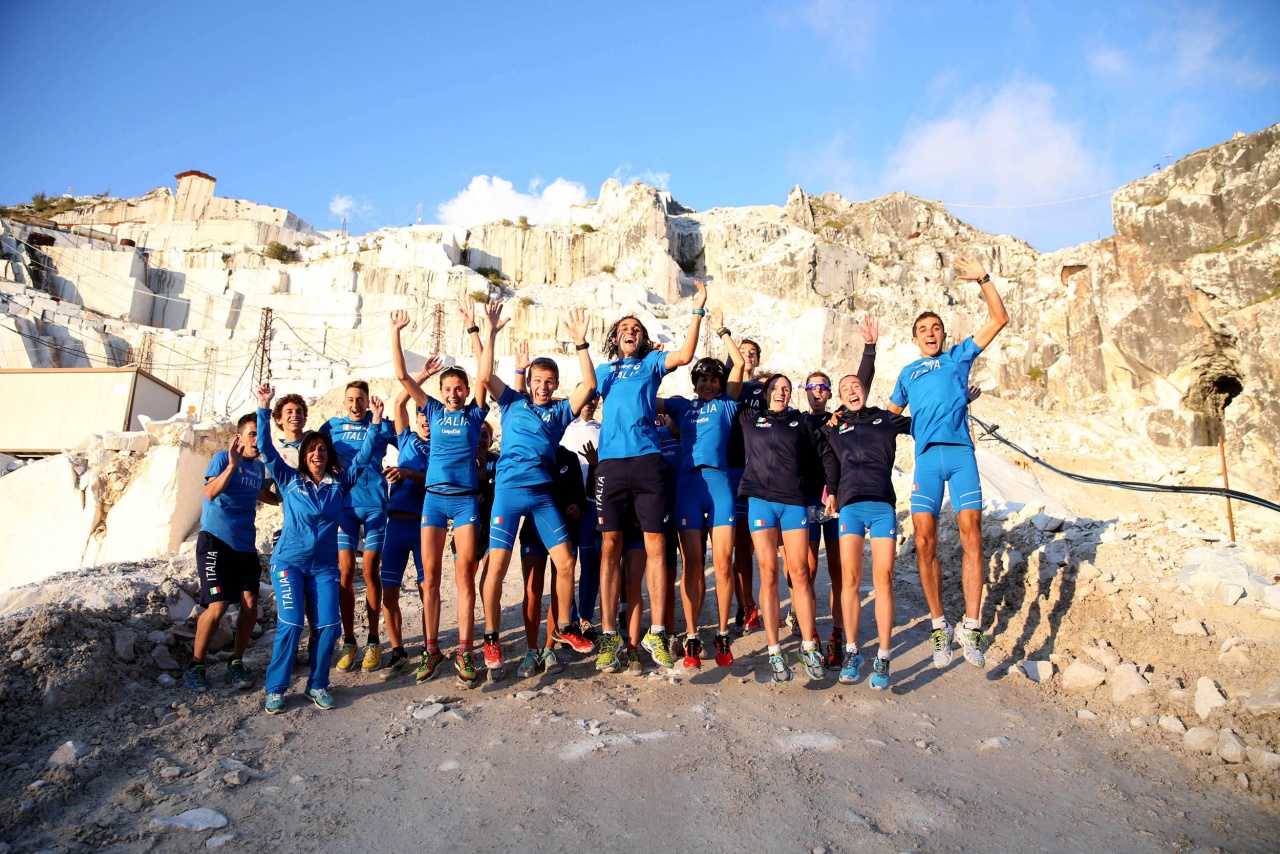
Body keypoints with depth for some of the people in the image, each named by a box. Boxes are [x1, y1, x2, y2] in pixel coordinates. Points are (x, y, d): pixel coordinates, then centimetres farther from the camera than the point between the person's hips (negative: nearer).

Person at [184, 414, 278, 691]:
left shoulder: (259, 466, 12)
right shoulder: (222, 458, -6)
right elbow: (210, 493, -24)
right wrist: (233, 464, -33)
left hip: (245, 544, 6)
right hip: (216, 540, -5)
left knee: (250, 603, -4)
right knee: (218, 606, -11)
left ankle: (236, 663, 13)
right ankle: (196, 665, 8)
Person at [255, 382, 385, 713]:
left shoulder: (340, 482, 6)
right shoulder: (289, 480, 3)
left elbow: (365, 455, 3)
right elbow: (266, 448, -3)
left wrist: (376, 420, -6)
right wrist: (264, 407, -11)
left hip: (325, 566, 2)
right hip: (289, 562, -2)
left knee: (329, 626, -7)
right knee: (291, 625, -12)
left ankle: (318, 684, 11)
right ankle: (275, 689, 3)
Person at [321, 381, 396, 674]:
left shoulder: (380, 426, 8)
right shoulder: (332, 426, 13)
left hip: (374, 504, -1)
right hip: (343, 505, 2)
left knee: (370, 570, -1)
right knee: (346, 569, -3)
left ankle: (373, 641, 9)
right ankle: (349, 642, 8)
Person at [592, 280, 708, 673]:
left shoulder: (652, 363, 18)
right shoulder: (605, 370, 24)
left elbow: (685, 355, 1)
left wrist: (698, 309, -3)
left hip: (647, 460, -1)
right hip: (611, 463, 1)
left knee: (655, 545, -3)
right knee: (610, 545, -1)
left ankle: (656, 633, 5)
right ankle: (609, 636, 4)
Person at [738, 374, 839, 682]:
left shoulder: (801, 422, 15)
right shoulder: (749, 419, 13)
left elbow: (827, 453, 19)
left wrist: (832, 490, 12)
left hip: (794, 500, 1)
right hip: (760, 500, -1)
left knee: (799, 573, -2)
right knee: (768, 575, -3)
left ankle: (808, 647, 7)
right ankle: (774, 652, 2)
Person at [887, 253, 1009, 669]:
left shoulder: (958, 356, 19)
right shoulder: (907, 373, 25)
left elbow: (999, 319, 14)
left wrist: (983, 280, 6)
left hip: (961, 452, -1)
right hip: (926, 458, 2)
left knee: (970, 534, -10)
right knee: (924, 542, -7)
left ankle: (971, 628, -6)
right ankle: (939, 627, 4)